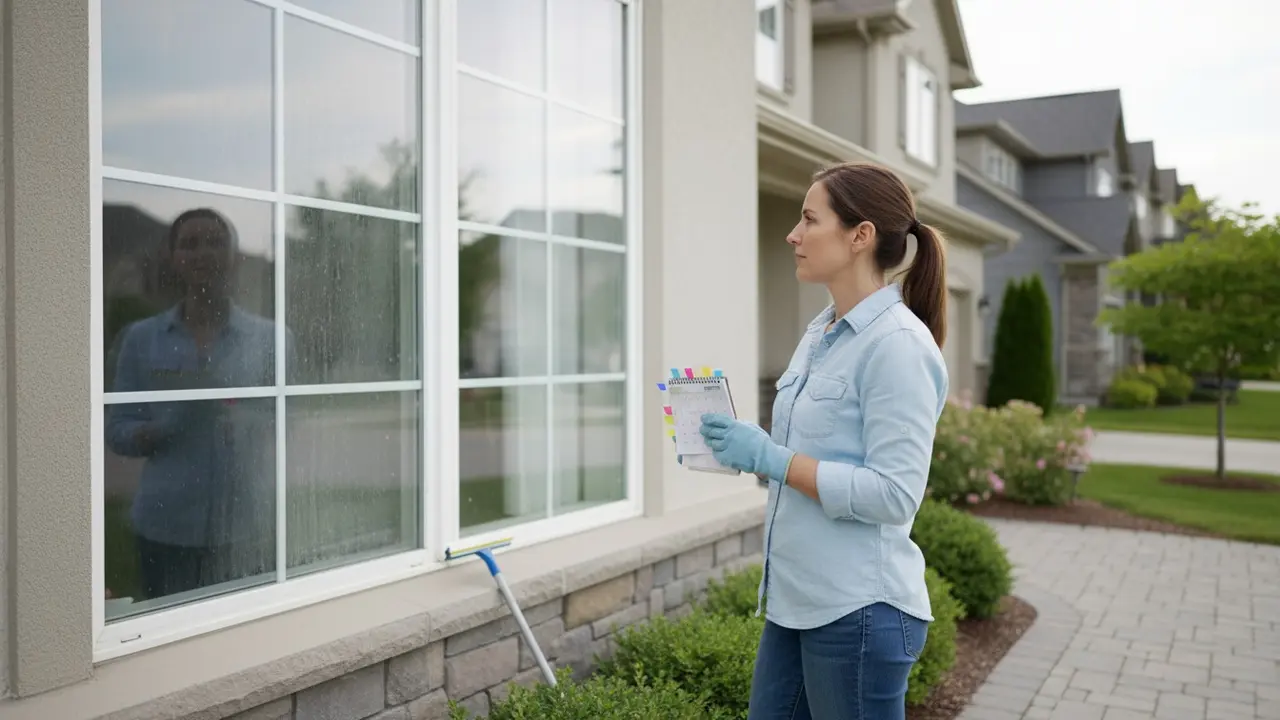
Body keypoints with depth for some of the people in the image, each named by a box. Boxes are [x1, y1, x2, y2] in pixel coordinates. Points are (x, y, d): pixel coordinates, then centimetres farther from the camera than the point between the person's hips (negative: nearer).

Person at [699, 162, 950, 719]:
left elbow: (894, 495, -21)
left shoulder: (897, 344, -17)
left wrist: (771, 458, -20)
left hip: (859, 610, -8)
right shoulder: (821, 332, 10)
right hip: (795, 599, 9)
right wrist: (743, 450, 2)